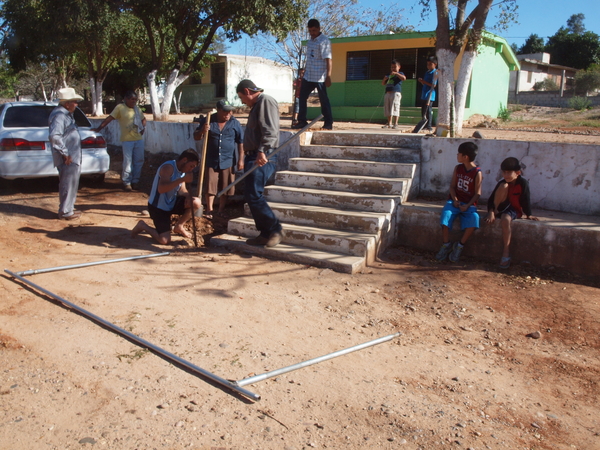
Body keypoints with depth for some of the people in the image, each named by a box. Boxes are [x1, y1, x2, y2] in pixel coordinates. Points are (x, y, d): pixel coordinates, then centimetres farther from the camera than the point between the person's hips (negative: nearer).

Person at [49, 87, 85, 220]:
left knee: (72, 184, 18)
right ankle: (65, 212, 5)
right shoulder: (59, 115, -18)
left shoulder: (66, 114, 15)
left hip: (73, 157, 10)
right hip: (67, 159, -10)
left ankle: (69, 208, 29)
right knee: (68, 184, -3)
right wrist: (64, 153, -25)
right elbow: (54, 136, -30)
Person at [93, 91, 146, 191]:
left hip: (139, 139, 6)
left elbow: (143, 119, 27)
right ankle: (126, 182, 6)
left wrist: (143, 129, 10)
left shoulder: (136, 108, 12)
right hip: (127, 140, -5)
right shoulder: (120, 107, -4)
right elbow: (109, 119, -7)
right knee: (127, 162, -4)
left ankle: (135, 181, 18)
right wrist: (99, 128, -10)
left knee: (139, 161, 7)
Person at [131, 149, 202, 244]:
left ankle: (179, 227, 11)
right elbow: (161, 189, -38)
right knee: (164, 240, -17)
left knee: (196, 203, -11)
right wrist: (183, 179, -41)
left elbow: (182, 190, 7)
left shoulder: (183, 170, 3)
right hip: (158, 207, -8)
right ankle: (143, 226, 11)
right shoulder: (168, 167, -24)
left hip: (172, 203, 8)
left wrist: (188, 196, -18)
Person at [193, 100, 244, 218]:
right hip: (211, 160, 0)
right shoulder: (208, 121, 0)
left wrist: (241, 160, -2)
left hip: (228, 161, 0)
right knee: (209, 187, -1)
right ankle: (209, 211, 10)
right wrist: (202, 131, -18)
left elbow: (241, 142, 3)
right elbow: (196, 137, 5)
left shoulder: (234, 123, 0)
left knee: (225, 188, 7)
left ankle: (221, 212, 21)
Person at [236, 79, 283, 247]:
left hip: (262, 158, -10)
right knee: (251, 195, 8)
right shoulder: (257, 105, 25)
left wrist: (262, 151, -32)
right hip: (254, 156, 11)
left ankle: (275, 229, -6)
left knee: (253, 195, -15)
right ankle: (265, 234, 13)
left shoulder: (265, 101, -7)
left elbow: (270, 130, -21)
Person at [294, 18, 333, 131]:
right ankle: (302, 121, 18)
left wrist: (328, 76, -24)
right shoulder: (310, 41, 15)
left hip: (320, 77, -8)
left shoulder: (324, 41, -11)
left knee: (323, 99, -3)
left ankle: (328, 123, 5)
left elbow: (328, 60, -17)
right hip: (308, 76, 8)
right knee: (302, 97, 9)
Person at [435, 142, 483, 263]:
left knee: (474, 219, -32)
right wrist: (455, 200, -8)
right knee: (446, 214, -27)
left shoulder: (477, 173, -6)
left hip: (469, 204, -3)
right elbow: (452, 186, 8)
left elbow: (477, 193, -7)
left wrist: (467, 205, -19)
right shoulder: (458, 168, 6)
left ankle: (460, 245, -12)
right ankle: (446, 245, -9)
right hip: (455, 200, 3)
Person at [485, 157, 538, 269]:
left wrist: (528, 215, -11)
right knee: (504, 186, -24)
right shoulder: (502, 182, -9)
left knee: (506, 219, -39)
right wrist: (491, 212, -21)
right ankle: (495, 212, -14)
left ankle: (506, 253, -29)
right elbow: (491, 199, -10)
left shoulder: (523, 183, -17)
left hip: (515, 210, -2)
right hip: (501, 208, 2)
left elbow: (525, 200, -14)